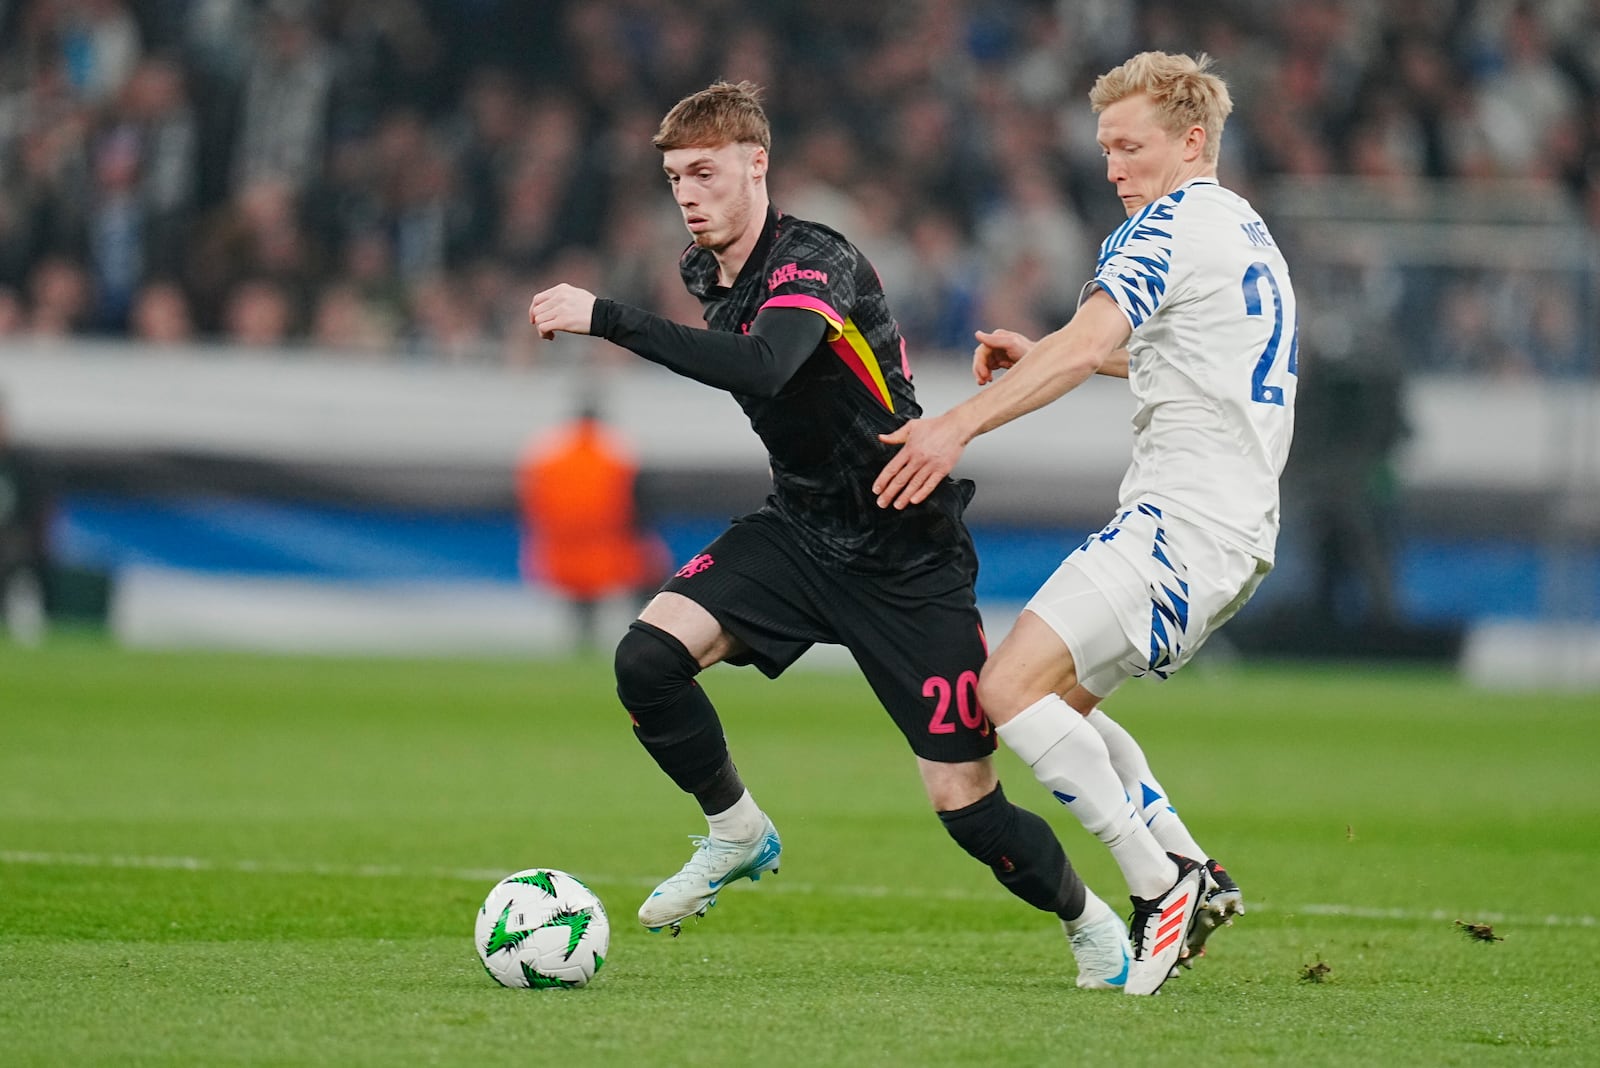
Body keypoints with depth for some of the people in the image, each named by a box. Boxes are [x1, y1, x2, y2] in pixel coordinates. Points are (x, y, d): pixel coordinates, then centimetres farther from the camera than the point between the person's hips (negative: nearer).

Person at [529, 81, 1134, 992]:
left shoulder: (818, 262, -23)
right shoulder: (707, 270, 3)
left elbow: (760, 367, -43)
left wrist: (605, 319, -42)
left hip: (907, 560, -7)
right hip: (800, 532, 7)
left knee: (966, 804, -7)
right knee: (648, 657, -17)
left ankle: (1089, 921, 21)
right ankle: (737, 833, 7)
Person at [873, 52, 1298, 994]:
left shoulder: (1178, 224, -9)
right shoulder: (1246, 231, 22)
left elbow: (1087, 344, -25)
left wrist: (958, 425, -31)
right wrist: (1037, 357, 31)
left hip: (1185, 519, -10)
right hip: (1238, 529, 10)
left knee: (1011, 688, -16)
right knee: (1057, 699, 17)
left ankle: (1161, 884, -15)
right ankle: (1197, 879, 12)